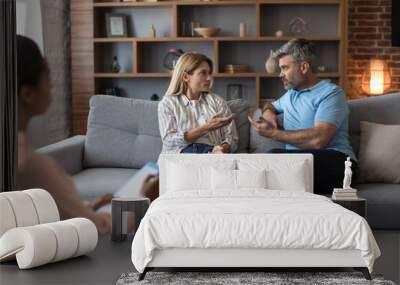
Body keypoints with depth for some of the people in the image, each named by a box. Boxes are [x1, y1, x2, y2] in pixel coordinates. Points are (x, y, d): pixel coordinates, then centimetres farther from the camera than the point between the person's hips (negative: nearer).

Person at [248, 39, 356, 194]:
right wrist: (268, 113, 22)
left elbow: (318, 139, -15)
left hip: (334, 160, -5)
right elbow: (270, 105, 50)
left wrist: (273, 133, -6)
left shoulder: (331, 93, 0)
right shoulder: (291, 94, 27)